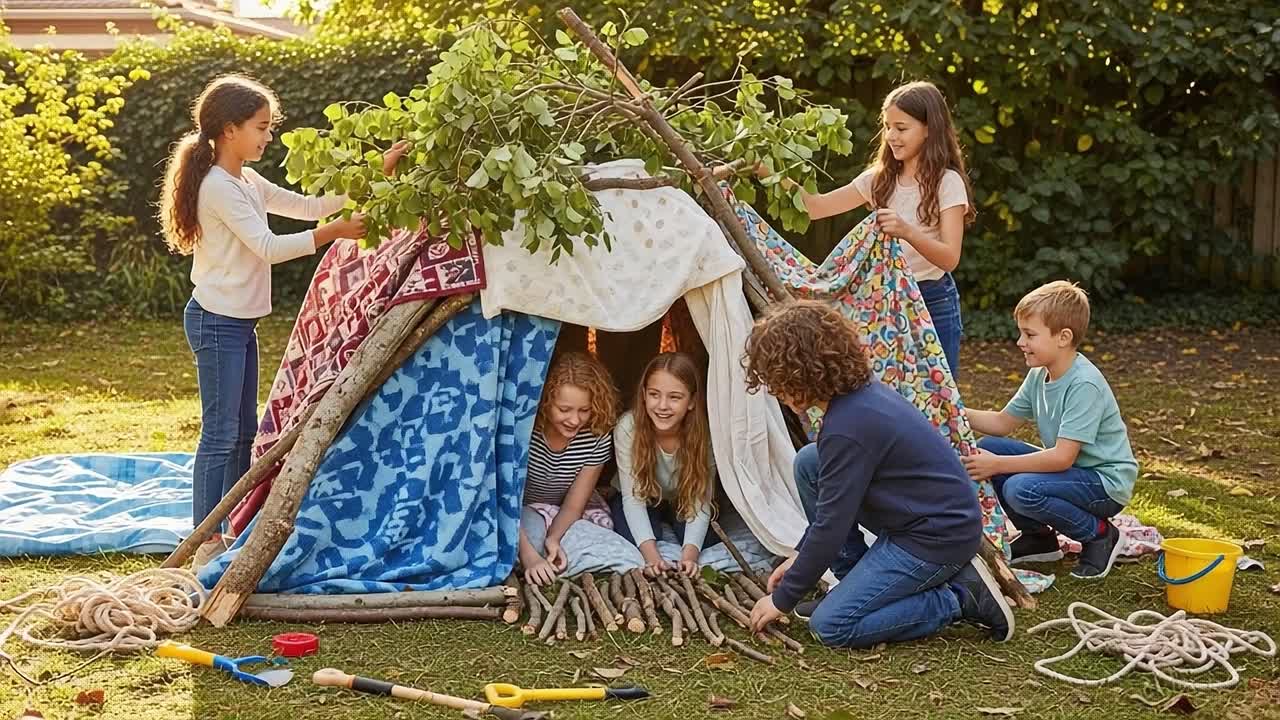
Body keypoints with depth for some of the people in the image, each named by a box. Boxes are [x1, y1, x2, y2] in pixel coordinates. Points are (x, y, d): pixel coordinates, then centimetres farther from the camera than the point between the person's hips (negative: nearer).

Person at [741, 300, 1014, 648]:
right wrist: (799, 555, 16)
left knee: (831, 626, -11)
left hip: (939, 537, -10)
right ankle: (856, 584, 12)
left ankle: (961, 597, -5)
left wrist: (783, 599, -9)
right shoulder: (862, 391, 4)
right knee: (808, 466, 7)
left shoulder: (847, 428, -25)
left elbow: (830, 526, -20)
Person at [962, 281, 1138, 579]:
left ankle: (1100, 534, -6)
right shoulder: (1039, 375, 1)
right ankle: (1038, 536, 10)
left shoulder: (1084, 384, -25)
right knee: (986, 448, -2)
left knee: (1021, 489, -31)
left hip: (1106, 484, -9)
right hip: (1067, 466, 9)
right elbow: (1003, 422, 10)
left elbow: (1062, 457, -29)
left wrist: (998, 465, -28)